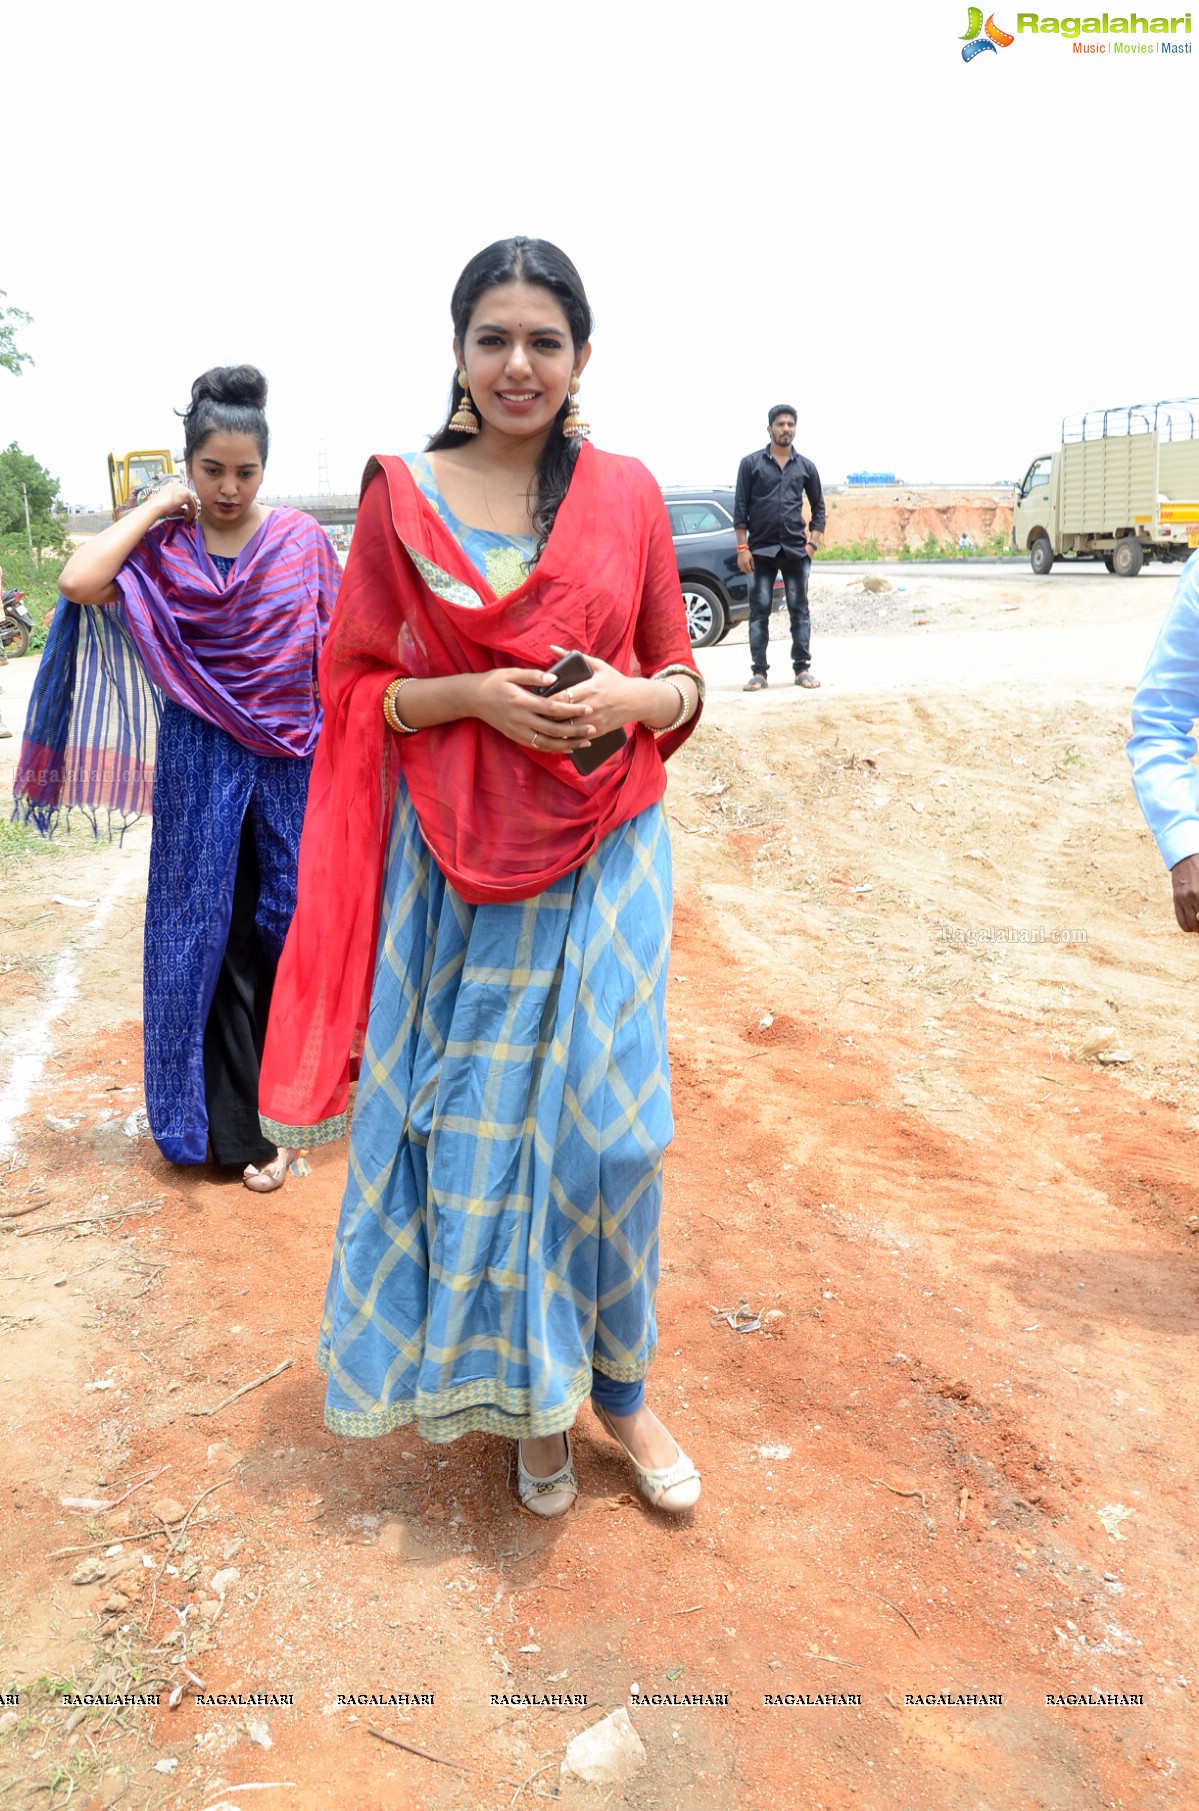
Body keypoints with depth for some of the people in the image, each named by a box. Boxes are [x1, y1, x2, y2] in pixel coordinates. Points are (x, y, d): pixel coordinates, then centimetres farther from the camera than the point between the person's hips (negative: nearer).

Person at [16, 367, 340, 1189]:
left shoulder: (302, 541, 1)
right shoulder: (160, 545, -1)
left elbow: (332, 652, 4)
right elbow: (80, 581, -20)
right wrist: (154, 507, -11)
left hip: (290, 760, 1)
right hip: (200, 765, 0)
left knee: (289, 926, 8)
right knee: (214, 936, 4)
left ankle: (273, 1097, 30)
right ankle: (242, 1126, 16)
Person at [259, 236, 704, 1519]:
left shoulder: (628, 493, 5)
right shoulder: (401, 495, 2)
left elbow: (681, 675, 10)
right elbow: (352, 684, 3)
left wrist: (631, 698, -12)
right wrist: (472, 696, -14)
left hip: (606, 849, 1)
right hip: (456, 860, 0)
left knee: (610, 1122, 0)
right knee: (477, 1127, 5)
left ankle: (616, 1386, 23)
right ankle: (526, 1389, 27)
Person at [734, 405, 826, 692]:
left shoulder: (806, 466, 9)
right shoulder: (751, 463, 2)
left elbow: (818, 507, 14)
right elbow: (740, 508, 0)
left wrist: (812, 542, 1)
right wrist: (742, 547, -7)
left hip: (795, 549, 2)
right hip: (760, 549, -2)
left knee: (799, 611, 3)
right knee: (759, 612, -1)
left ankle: (802, 669, 8)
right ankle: (759, 671, 2)